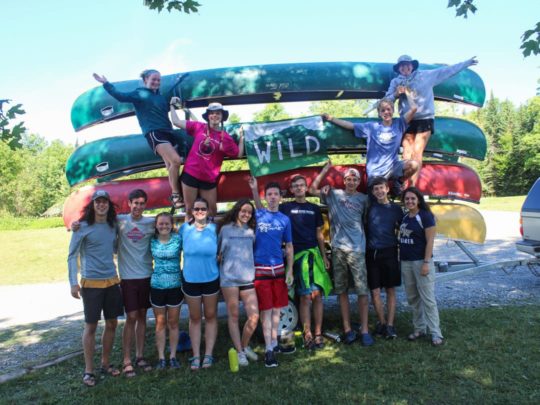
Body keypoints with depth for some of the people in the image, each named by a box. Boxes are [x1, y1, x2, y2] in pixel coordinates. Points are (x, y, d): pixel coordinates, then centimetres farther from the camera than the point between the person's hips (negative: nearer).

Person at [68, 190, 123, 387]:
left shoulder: (113, 225, 7)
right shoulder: (83, 227, -8)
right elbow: (72, 256, -6)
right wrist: (73, 282, -11)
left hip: (112, 281, 5)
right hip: (91, 283, -5)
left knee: (112, 324, 11)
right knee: (91, 326, 2)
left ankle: (105, 364, 26)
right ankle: (88, 370, 14)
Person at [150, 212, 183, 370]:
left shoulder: (178, 238, -5)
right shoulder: (152, 241, 0)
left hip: (175, 286, -1)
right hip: (157, 286, 1)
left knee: (173, 323, 10)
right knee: (160, 323, 9)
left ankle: (173, 356, 22)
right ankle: (161, 357, 19)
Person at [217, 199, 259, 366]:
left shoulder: (251, 231, 13)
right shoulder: (225, 229, 5)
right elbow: (218, 250, 9)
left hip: (248, 278, 3)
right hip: (229, 277, -3)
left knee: (254, 316, -3)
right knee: (233, 316, 3)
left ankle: (244, 346, 21)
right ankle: (239, 352, 15)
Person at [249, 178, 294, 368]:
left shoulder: (285, 220, 5)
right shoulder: (259, 215, -2)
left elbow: (289, 247, 9)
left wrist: (290, 271, 4)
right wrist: (254, 189, 11)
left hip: (279, 268, 3)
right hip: (261, 269, -3)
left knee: (277, 308, 11)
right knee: (266, 310, 0)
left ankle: (274, 343, 25)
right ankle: (269, 349, 6)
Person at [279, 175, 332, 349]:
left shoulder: (314, 209, 12)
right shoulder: (285, 208, 4)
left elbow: (319, 235, 15)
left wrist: (324, 256, 11)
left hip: (315, 253, 3)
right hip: (298, 255, -3)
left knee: (317, 295, 3)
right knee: (306, 296, -4)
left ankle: (318, 334, 12)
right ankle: (307, 335, 6)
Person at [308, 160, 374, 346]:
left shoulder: (363, 199, 9)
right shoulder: (333, 194, 10)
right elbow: (313, 189, 8)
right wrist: (326, 169, 7)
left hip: (357, 249, -1)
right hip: (338, 249, 1)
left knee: (362, 290, -4)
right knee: (342, 290, 6)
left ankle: (364, 330, 4)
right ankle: (347, 328, 15)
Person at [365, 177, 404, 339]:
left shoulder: (396, 208, 4)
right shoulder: (370, 205, 3)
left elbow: (402, 230, 13)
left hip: (389, 252, 0)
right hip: (372, 253, 0)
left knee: (390, 290, 6)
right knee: (375, 291, 3)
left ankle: (390, 325, 12)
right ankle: (381, 322, 18)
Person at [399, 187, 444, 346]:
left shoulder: (425, 216, -9)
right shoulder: (404, 217, 11)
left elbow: (430, 241, -13)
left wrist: (426, 262, -17)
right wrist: (401, 259, 10)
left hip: (421, 261, -7)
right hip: (406, 262, 7)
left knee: (427, 298, -5)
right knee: (412, 298, 12)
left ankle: (436, 334, 3)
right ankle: (419, 329, 23)